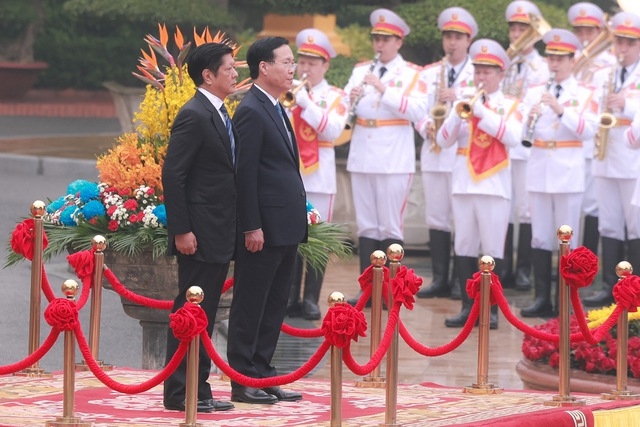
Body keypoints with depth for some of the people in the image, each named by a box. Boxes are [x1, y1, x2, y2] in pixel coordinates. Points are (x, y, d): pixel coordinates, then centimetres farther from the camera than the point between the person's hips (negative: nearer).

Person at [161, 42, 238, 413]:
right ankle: (180, 393, -1)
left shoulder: (219, 115, 15)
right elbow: (172, 175, -17)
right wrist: (181, 230, -19)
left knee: (205, 313, 12)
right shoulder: (194, 115, -14)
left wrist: (233, 231, 17)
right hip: (200, 234, -9)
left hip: (220, 234, 9)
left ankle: (198, 389, 17)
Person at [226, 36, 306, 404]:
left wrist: (299, 215, 16)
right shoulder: (251, 112, -13)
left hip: (286, 227, 9)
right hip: (264, 228, -9)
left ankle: (262, 373, 18)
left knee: (275, 305, 12)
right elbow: (245, 173, -16)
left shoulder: (276, 110, 17)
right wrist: (252, 227, -19)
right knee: (251, 305, -2)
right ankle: (243, 380, 3)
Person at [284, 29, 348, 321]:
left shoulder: (335, 96, 5)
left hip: (319, 176, -1)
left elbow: (332, 130, -11)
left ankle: (311, 299, 4)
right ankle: (289, 298, 5)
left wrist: (305, 102, -16)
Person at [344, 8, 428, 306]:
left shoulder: (412, 74, 0)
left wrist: (384, 90, -19)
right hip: (362, 157, 4)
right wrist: (351, 99, -13)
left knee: (390, 227, -3)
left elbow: (418, 111, -15)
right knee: (366, 226, 7)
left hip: (394, 160, -4)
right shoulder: (360, 70, 13)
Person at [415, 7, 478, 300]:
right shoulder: (429, 73, 14)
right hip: (433, 153, 4)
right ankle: (439, 279, 10)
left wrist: (457, 97, -20)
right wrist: (425, 127, -8)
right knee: (436, 218, 5)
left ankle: (461, 281, 2)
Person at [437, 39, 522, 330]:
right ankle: (467, 306, 11)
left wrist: (482, 112, -17)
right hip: (464, 185, 4)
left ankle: (491, 309, 1)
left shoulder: (510, 106, 4)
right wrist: (459, 114, -12)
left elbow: (513, 137, -14)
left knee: (492, 250, -4)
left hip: (494, 186, -4)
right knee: (464, 248, 5)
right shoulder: (464, 103, 13)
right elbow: (443, 140, 5)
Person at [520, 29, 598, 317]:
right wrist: (529, 119, -14)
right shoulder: (534, 93, 11)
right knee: (540, 238, 5)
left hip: (568, 174, -3)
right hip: (539, 171, 4)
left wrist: (560, 109, -20)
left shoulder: (584, 95, 2)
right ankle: (542, 298, 9)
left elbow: (588, 131, -11)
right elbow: (523, 134, 7)